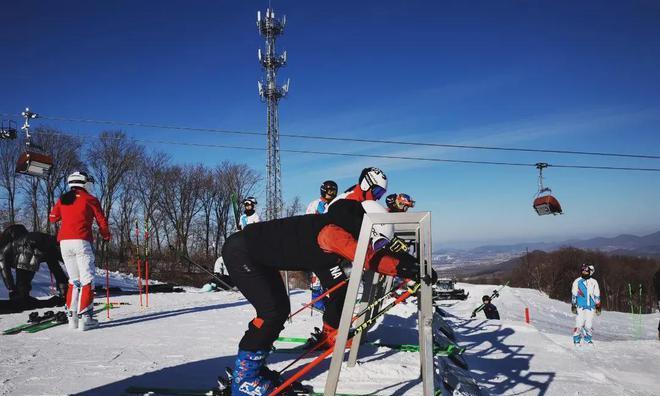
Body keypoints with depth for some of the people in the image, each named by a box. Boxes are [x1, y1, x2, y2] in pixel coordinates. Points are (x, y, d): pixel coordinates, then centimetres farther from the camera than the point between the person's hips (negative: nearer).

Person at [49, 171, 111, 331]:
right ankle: (84, 317, -11)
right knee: (87, 280, -3)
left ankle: (72, 316, 9)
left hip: (64, 242, 5)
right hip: (81, 241, -5)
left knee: (74, 280, 14)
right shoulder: (90, 199, 3)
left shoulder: (62, 199, 15)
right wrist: (106, 236, 23)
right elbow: (102, 221, 6)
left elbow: (53, 218, 24)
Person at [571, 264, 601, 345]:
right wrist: (573, 306, 1)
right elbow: (574, 295, 6)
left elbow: (597, 295, 14)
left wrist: (598, 307, 10)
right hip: (580, 306, -2)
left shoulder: (594, 282, 10)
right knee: (580, 323, -8)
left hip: (591, 306, 2)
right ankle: (576, 339, 2)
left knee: (589, 324, 0)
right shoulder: (577, 282, 5)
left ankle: (588, 339, 16)